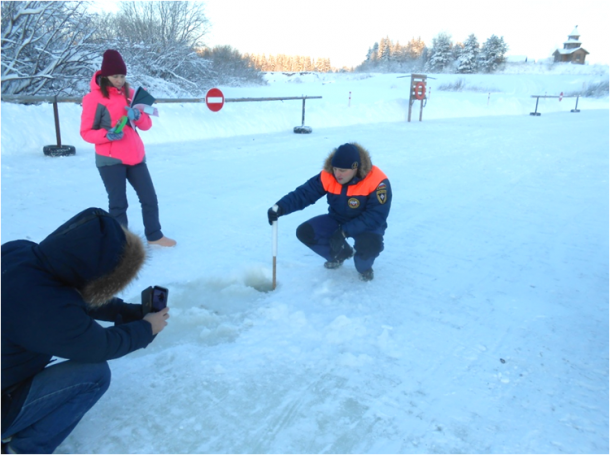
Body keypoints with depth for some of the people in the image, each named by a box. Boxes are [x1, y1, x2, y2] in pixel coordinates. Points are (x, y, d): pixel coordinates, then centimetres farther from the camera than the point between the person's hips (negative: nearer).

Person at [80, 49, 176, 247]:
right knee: (118, 203, -2)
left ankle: (154, 236, 25)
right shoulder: (93, 98, -7)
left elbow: (147, 125, 7)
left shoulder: (130, 93, 7)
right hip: (110, 160, -5)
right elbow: (86, 132, -5)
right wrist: (107, 134, -24)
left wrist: (137, 116, -15)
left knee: (150, 198, 9)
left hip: (135, 156, 5)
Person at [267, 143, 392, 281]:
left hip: (368, 225, -4)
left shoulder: (377, 181, -29)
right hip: (338, 220, 5)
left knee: (369, 244, -39)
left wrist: (344, 232, -35)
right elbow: (304, 193, -19)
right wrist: (281, 207, -39)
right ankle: (341, 254, 14)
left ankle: (364, 266, 2)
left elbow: (376, 216, -30)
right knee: (305, 232, -14)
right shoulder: (328, 176, -18)